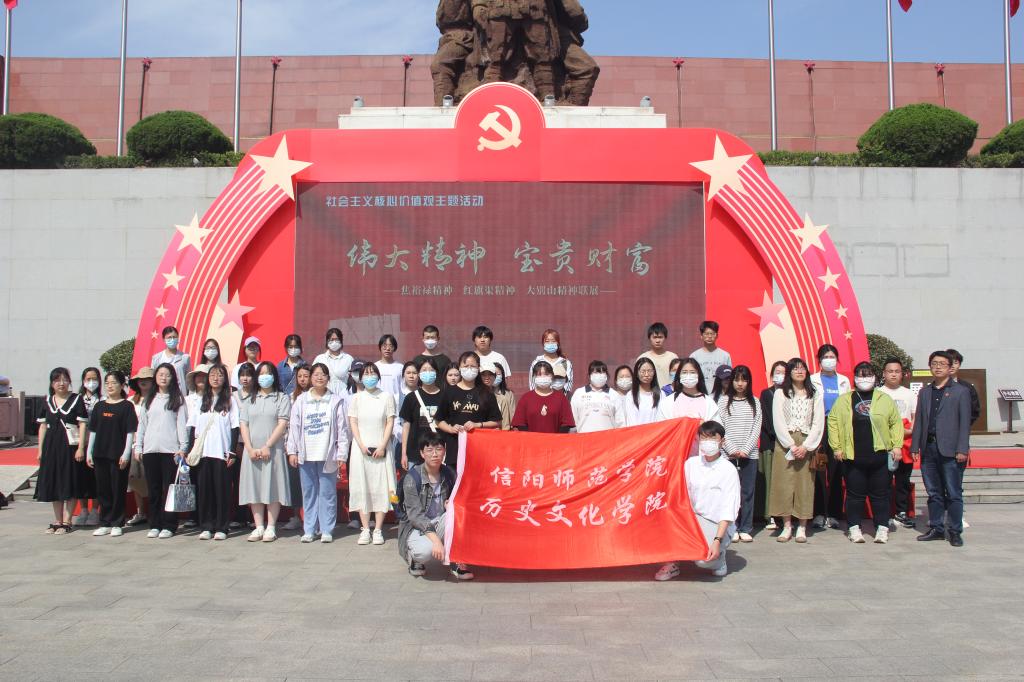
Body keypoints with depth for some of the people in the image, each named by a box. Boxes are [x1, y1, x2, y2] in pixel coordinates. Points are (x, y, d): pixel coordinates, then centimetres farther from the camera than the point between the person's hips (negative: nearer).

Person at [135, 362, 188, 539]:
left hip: (171, 450, -4)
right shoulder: (148, 399, 16)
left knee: (169, 488, -3)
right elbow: (142, 424, 15)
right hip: (150, 450, 4)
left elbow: (182, 423, -1)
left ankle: (169, 526, 2)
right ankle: (154, 525, 13)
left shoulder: (177, 399, 5)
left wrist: (183, 447, -8)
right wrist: (138, 446, 8)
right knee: (153, 489, 6)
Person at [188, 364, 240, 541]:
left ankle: (221, 527, 3)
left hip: (222, 453, -3)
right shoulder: (201, 401, 13)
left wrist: (232, 452, -6)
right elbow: (193, 428, 12)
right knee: (204, 489, 3)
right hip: (202, 452, 3)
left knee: (222, 489, -2)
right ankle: (206, 526, 10)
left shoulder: (230, 401, 4)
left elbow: (235, 428, 1)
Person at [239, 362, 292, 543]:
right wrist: (250, 448, -6)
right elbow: (243, 425, 8)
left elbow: (282, 424, -5)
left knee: (272, 487, -4)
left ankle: (271, 528, 0)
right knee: (254, 488, 2)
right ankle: (258, 527, 8)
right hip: (252, 451, 4)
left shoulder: (282, 397, 5)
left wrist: (267, 446, -12)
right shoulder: (250, 400, 17)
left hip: (273, 450, -4)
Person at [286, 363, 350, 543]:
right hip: (306, 455, 2)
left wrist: (342, 453, -5)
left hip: (328, 455, -2)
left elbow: (342, 428, 0)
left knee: (327, 493, 1)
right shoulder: (301, 400, 9)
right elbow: (294, 426, 8)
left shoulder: (336, 401, 2)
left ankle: (327, 530, 8)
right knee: (308, 493, 7)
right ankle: (309, 530, 14)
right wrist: (292, 451, 2)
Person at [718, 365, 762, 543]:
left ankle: (745, 529, 9)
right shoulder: (724, 400, 5)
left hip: (749, 454, 1)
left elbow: (756, 428, 3)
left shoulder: (755, 402, 9)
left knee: (747, 491, 3)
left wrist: (745, 449, -8)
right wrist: (732, 449, -10)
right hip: (728, 454, -1)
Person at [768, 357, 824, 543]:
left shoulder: (815, 395, 9)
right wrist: (791, 445, -11)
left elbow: (818, 423, 3)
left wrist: (805, 446, -9)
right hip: (784, 443, -1)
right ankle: (787, 526, 3)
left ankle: (802, 527, 6)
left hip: (807, 445, 1)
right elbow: (778, 422, -2)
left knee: (805, 484, 0)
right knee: (784, 483, -3)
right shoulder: (780, 393, 5)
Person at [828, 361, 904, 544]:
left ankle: (882, 528, 17)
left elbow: (896, 422, 8)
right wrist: (837, 447, -2)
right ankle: (854, 528, 15)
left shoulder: (885, 399, 7)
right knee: (855, 494, 5)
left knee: (880, 494, 7)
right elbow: (833, 422, 4)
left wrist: (897, 445, 1)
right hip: (853, 456, 0)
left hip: (880, 456, 1)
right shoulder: (844, 400, 5)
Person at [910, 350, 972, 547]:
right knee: (933, 493, 10)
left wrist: (962, 449, -11)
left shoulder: (961, 391, 2)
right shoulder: (924, 392, 15)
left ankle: (955, 531, 8)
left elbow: (965, 422, -4)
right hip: (928, 448, 4)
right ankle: (936, 529, 17)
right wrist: (915, 447, 7)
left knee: (953, 493, 0)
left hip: (950, 450, -4)